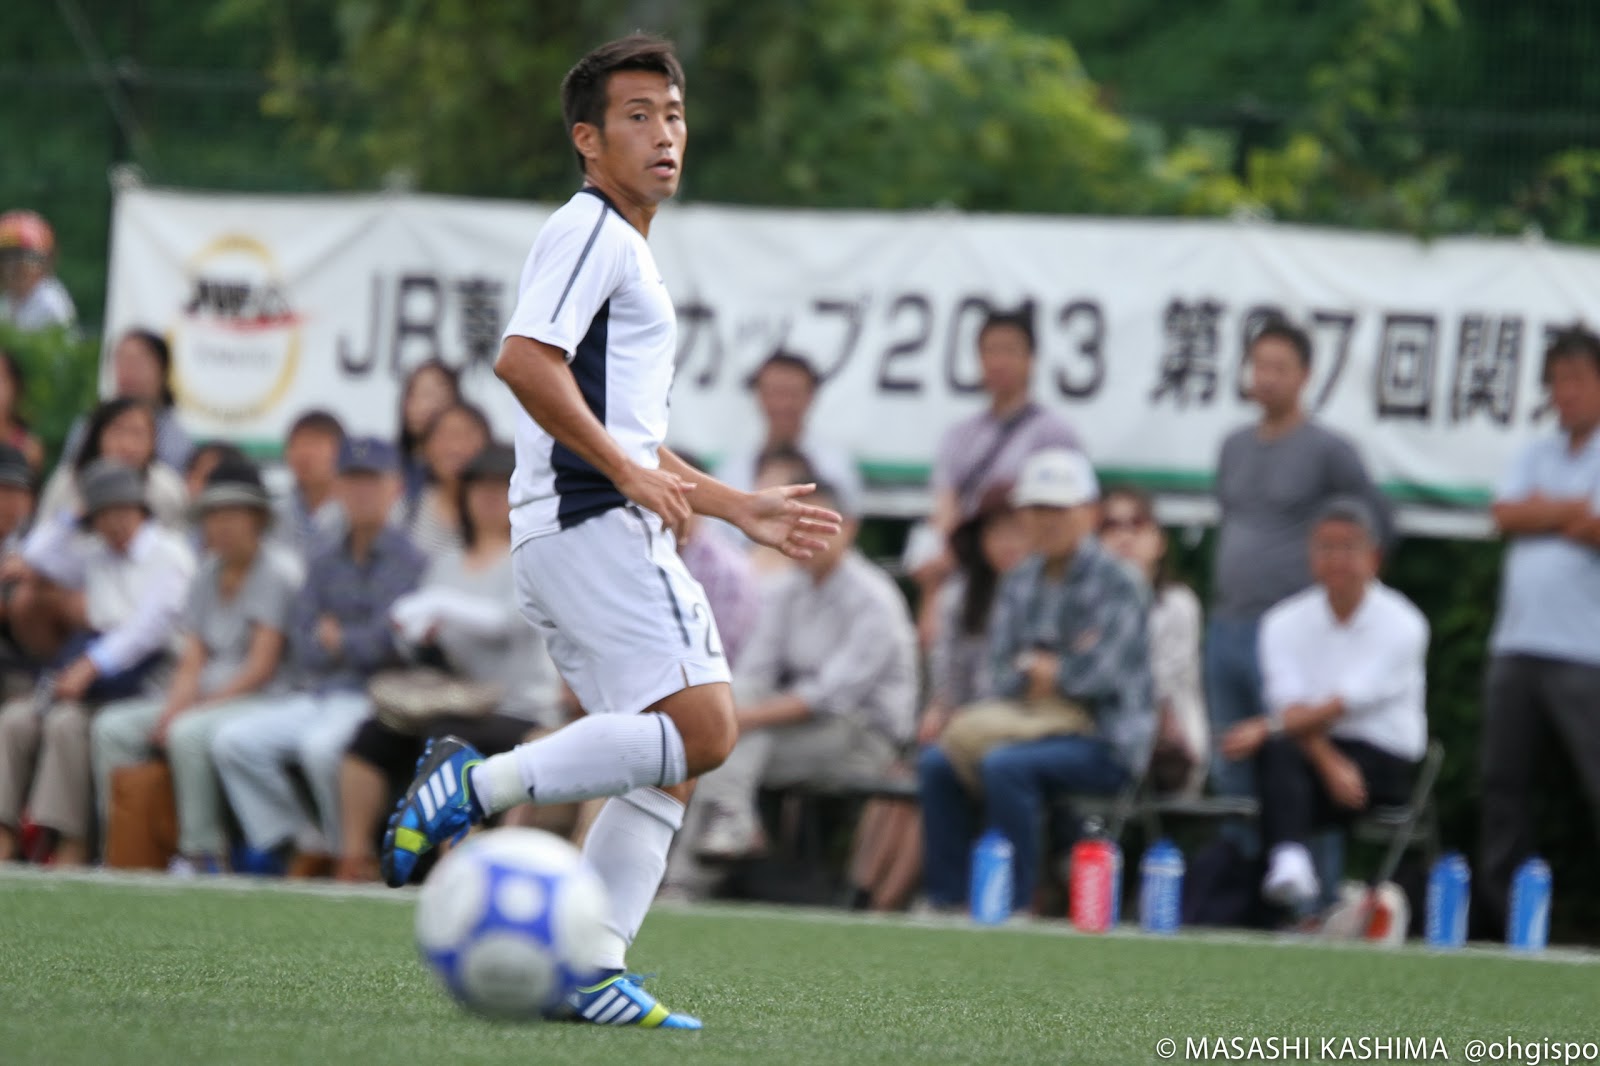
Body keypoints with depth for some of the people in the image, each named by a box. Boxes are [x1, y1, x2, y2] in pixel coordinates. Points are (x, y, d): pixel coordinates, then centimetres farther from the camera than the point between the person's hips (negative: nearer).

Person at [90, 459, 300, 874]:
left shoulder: (279, 572, -7)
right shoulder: (208, 575, 16)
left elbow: (261, 668, -14)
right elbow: (192, 662, 10)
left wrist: (187, 711, -17)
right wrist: (173, 707, -11)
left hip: (264, 700, -8)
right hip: (205, 701, 8)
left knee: (189, 732, -34)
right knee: (112, 726, -7)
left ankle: (202, 855, -29)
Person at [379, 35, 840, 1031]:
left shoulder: (623, 248, 27)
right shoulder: (592, 232, -5)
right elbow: (524, 361, -21)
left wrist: (739, 507, 31)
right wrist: (627, 471, -18)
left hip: (591, 530, 10)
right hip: (593, 526, -10)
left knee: (665, 768, 6)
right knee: (701, 730, -18)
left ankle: (593, 975, 1)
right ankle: (477, 786, -17)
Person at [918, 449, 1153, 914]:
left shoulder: (1118, 584, -7)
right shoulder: (1020, 583, 13)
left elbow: (1098, 672, -18)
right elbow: (1004, 675, 7)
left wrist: (1042, 671, -3)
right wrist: (1039, 670, -13)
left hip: (1107, 740, -7)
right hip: (1037, 721, 7)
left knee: (1004, 765, -31)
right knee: (937, 763, -11)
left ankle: (1016, 905, -25)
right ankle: (947, 901, -10)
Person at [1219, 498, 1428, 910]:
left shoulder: (1402, 625, -3)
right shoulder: (1284, 623, 8)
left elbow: (1345, 703, -13)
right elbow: (1291, 707, -5)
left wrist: (1267, 727, -24)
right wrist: (1331, 765, -24)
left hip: (1383, 761, -2)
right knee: (1279, 751, -35)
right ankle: (1290, 864, -54)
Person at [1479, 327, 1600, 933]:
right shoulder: (1537, 457, 19)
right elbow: (1505, 517, 3)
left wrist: (1541, 513, -3)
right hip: (1518, 644, 7)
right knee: (1503, 781, 8)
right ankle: (1502, 912, 14)